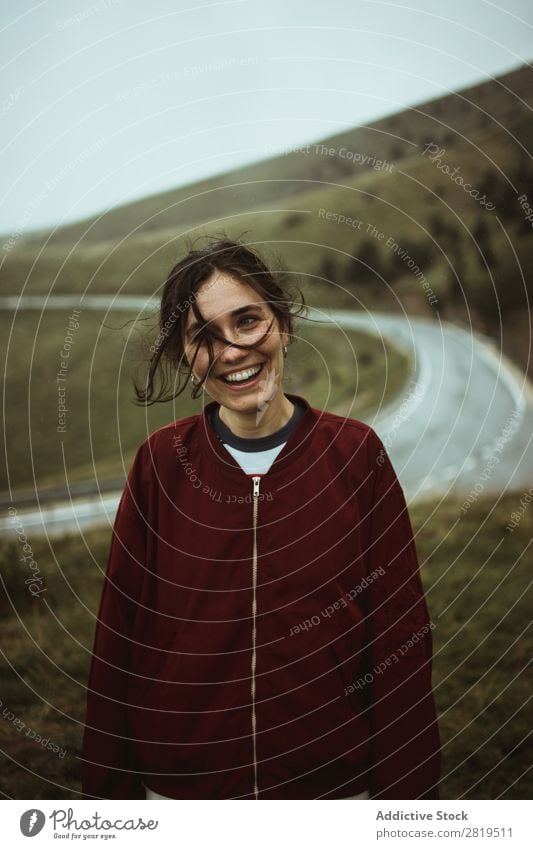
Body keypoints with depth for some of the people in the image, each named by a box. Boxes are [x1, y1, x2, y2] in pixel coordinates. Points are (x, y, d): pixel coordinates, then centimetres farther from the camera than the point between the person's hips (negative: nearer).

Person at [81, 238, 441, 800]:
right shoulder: (160, 463, -8)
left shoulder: (355, 453, -10)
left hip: (335, 784, 0)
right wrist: (109, 790, 0)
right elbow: (119, 642, -3)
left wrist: (408, 794, -5)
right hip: (178, 784, 1)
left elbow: (401, 644, -6)